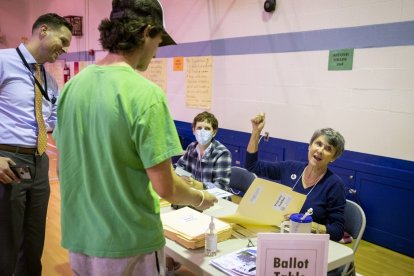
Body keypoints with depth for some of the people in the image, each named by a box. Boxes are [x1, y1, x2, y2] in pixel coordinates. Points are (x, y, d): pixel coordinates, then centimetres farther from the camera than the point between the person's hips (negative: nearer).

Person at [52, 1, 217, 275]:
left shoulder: (72, 85, -1)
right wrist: (200, 198, 1)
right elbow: (165, 187, -19)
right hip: (128, 246, -6)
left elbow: (62, 168, 8)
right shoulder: (145, 93, -22)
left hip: (79, 239, 6)